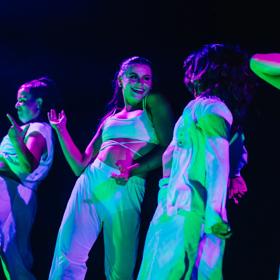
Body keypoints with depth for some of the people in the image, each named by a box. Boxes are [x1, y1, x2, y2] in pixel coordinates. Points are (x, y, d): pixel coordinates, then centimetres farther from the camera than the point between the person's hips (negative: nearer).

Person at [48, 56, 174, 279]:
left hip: (125, 189, -4)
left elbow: (168, 149, -3)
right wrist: (61, 131, 18)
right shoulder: (110, 118, 24)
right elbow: (81, 166, 23)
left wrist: (134, 170, -17)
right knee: (68, 258, -10)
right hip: (88, 183, 4)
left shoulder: (153, 103, 11)